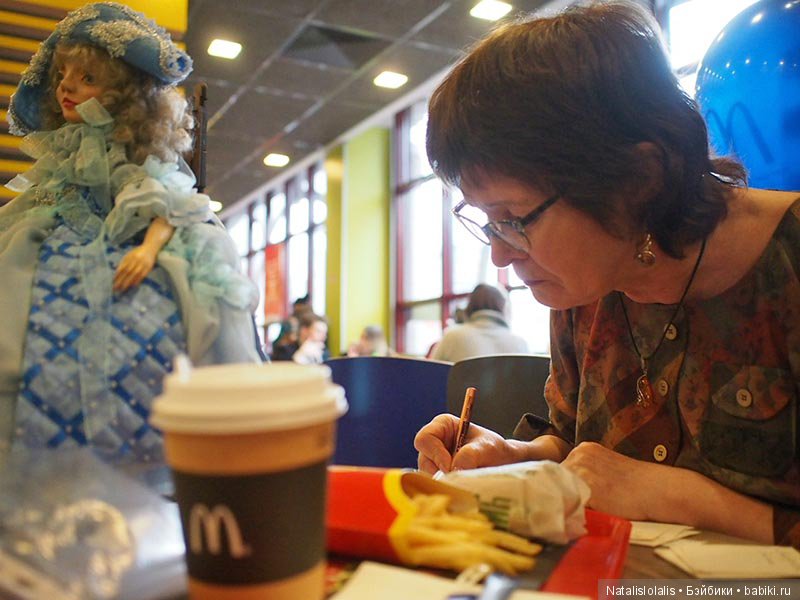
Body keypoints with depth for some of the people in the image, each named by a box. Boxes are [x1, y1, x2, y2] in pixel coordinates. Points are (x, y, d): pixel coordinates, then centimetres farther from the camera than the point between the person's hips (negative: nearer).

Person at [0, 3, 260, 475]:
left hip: (128, 262, -5)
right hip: (61, 261, 5)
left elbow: (167, 205, -9)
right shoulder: (59, 149, 20)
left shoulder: (144, 149, 1)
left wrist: (149, 249, -24)